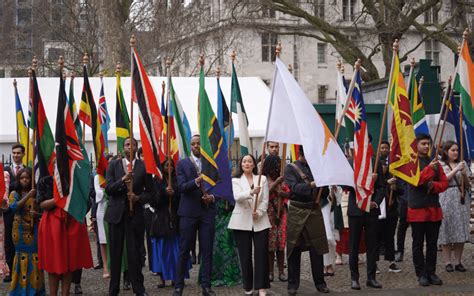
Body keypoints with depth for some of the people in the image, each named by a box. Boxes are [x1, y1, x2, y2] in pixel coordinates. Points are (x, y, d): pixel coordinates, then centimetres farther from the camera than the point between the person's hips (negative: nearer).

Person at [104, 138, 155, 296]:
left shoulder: (144, 166, 3)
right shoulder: (113, 165, 5)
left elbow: (150, 191, 5)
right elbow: (108, 189, -4)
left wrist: (138, 198, -13)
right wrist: (122, 180, -20)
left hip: (135, 214, -1)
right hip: (116, 213, 1)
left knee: (135, 253, -1)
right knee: (115, 253, 7)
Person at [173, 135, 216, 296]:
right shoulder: (182, 164, 3)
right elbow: (182, 187, -9)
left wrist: (212, 196, -9)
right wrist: (196, 181, -27)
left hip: (207, 211, 2)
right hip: (188, 212, -2)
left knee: (207, 251, 3)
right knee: (184, 251, 1)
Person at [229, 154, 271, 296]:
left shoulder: (262, 179, 10)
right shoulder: (236, 180, 4)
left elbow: (265, 200, 4)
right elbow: (237, 197, -16)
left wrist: (259, 212, -14)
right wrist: (251, 192, -34)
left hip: (260, 221, 1)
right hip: (242, 221, -1)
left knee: (261, 254, -6)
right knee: (245, 255, 3)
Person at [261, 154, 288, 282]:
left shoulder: (281, 179, 11)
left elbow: (289, 194, 10)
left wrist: (282, 193, -11)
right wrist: (276, 183, -15)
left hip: (281, 213, 3)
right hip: (269, 213, -3)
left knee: (281, 243, 2)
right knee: (270, 243, -4)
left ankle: (281, 271, 7)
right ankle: (270, 272, 2)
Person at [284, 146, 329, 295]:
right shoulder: (291, 169, 0)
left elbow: (324, 193, 11)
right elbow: (295, 187, -17)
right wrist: (312, 184, -31)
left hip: (314, 211, 3)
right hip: (297, 212, -3)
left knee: (317, 249, 4)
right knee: (294, 250, 2)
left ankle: (320, 282, 13)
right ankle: (293, 284, 10)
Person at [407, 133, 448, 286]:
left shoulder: (434, 162, 13)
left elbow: (444, 182, 11)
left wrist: (434, 185, -10)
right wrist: (429, 169, -27)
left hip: (434, 209, 5)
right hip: (417, 209, -5)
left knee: (433, 244, 7)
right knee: (418, 244, 1)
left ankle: (431, 273, 13)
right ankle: (421, 274, 7)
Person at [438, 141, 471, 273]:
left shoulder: (462, 164, 12)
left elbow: (468, 184, 12)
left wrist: (464, 173, -7)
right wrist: (456, 170, -15)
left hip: (462, 199, 3)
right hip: (446, 199, -3)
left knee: (461, 230, 2)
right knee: (447, 230, -4)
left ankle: (458, 262, 8)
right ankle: (448, 262, 1)